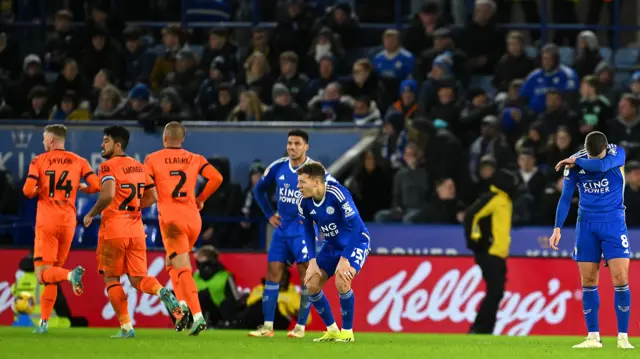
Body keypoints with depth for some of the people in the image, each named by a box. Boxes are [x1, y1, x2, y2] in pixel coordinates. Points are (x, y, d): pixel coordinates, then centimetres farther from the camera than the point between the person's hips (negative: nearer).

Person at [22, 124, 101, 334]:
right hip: (68, 222, 4)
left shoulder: (39, 161, 0)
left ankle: (71, 275, -36)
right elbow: (95, 186, -2)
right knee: (53, 270, 15)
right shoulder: (78, 161, 7)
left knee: (43, 275, -5)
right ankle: (44, 321, 11)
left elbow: (28, 190, -10)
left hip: (46, 222, -4)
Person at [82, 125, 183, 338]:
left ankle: (126, 327, 1)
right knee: (137, 278, 8)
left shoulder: (108, 167, -9)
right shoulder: (139, 166, 12)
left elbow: (108, 195, -25)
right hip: (136, 230, 6)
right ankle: (162, 292, -24)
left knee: (112, 279, 7)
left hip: (113, 230, -6)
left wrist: (91, 214, -11)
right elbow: (152, 197, 15)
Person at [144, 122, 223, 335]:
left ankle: (197, 315, -24)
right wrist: (201, 198, 13)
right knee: (172, 262, 24)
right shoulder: (195, 159, 11)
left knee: (182, 269, -10)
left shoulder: (153, 160, 2)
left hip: (171, 219, -4)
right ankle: (183, 303, 8)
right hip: (193, 218, 4)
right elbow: (216, 177, -1)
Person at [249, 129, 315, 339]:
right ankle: (267, 326, 6)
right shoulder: (278, 168, 3)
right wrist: (269, 214, 12)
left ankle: (301, 326, 1)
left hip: (304, 230, -5)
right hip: (282, 229, 5)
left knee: (307, 274, -7)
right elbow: (259, 189, 19)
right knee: (273, 272, 2)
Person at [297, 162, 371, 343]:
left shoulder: (337, 194, -30)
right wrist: (312, 262, -8)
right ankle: (332, 330, 14)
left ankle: (347, 332, -8)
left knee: (341, 281, -27)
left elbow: (356, 226, -29)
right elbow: (308, 233, 3)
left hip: (355, 242, -7)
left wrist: (344, 259, -30)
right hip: (332, 245, 7)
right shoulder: (305, 203, -10)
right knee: (311, 284, -3)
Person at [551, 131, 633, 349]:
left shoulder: (618, 153, -9)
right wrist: (557, 228, -5)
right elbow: (565, 197, 3)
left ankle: (623, 337, -7)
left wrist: (575, 162, -15)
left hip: (613, 223, -2)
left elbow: (602, 165, -30)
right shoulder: (575, 163, -2)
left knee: (620, 279, -12)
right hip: (586, 224, 2)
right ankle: (593, 337, 6)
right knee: (588, 282, 0)